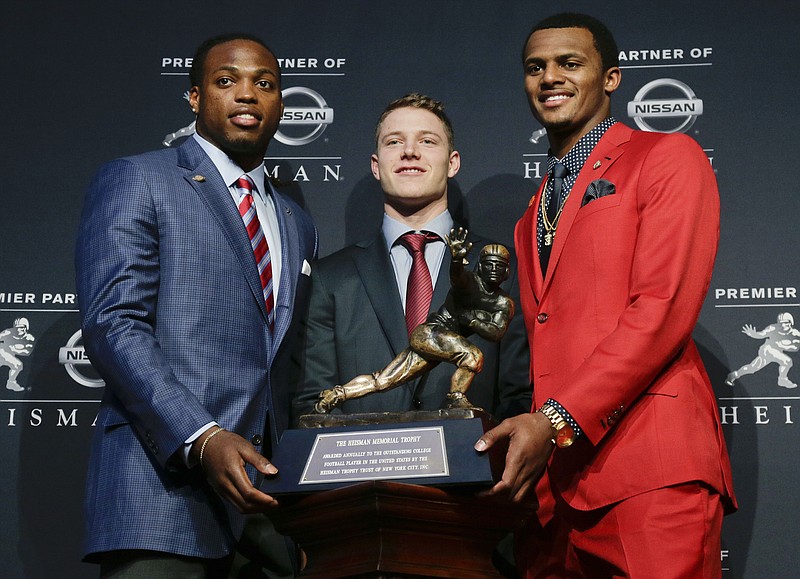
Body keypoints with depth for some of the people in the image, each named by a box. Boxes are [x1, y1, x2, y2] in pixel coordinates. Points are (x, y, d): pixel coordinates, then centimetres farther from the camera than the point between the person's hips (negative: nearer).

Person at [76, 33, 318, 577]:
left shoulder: (299, 225, 22)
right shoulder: (135, 181, 3)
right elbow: (113, 325, -9)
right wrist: (202, 439, -19)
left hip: (264, 491, 5)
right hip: (165, 484, -5)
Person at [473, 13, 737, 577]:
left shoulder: (669, 157, 2)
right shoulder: (535, 212, 25)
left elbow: (664, 309, -10)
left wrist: (558, 421, -16)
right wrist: (525, 440, 2)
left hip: (650, 468, -6)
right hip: (549, 477, 6)